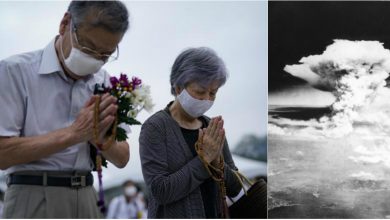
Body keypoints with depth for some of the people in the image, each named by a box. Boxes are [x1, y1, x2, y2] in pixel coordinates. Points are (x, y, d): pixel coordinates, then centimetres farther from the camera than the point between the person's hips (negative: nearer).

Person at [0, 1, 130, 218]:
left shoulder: (105, 83, 11)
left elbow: (122, 158, 11)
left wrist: (101, 139, -11)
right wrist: (74, 133, -16)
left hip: (87, 200, 6)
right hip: (35, 199, -5)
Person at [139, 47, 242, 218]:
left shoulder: (212, 128, 6)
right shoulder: (155, 127, -10)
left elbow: (235, 188, 5)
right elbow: (160, 190, -18)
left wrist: (216, 161, -11)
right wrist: (203, 160, -18)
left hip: (215, 214, 5)